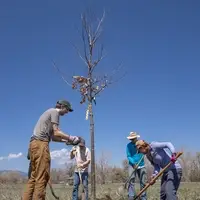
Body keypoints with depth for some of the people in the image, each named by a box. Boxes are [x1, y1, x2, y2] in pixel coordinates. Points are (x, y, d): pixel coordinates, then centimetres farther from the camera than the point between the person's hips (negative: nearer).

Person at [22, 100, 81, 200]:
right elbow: (56, 132, -8)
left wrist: (66, 140, 18)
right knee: (42, 177, -11)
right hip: (41, 143, -10)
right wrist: (71, 138, -1)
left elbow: (53, 136, 26)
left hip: (34, 143, 10)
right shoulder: (54, 112, 1)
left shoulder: (50, 112, 28)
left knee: (33, 177, 7)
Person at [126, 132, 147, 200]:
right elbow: (128, 156, -5)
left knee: (143, 182, 3)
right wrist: (133, 163, -19)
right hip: (132, 165, -2)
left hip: (141, 165, 2)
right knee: (131, 180, -14)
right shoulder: (129, 145, -2)